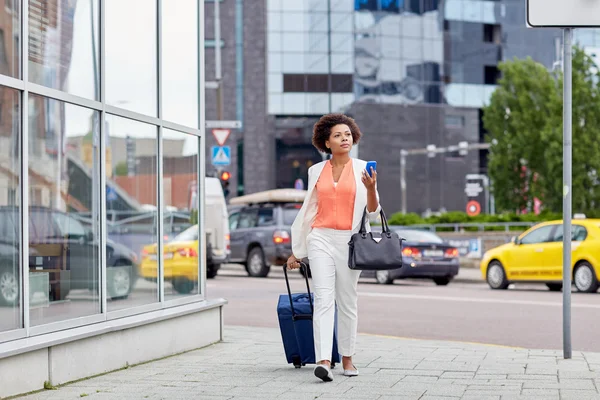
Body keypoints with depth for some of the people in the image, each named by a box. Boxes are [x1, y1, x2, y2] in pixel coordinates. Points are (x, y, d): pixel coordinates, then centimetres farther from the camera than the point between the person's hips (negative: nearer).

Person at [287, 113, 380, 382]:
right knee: (324, 299, -11)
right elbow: (308, 211, 15)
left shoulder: (362, 169, 3)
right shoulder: (316, 171, 8)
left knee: (347, 301, 7)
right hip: (321, 239, 0)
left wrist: (370, 189, -19)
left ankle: (347, 358, 20)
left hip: (349, 241, 0)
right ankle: (323, 361, -20)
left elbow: (373, 212, 1)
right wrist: (296, 250, 17)